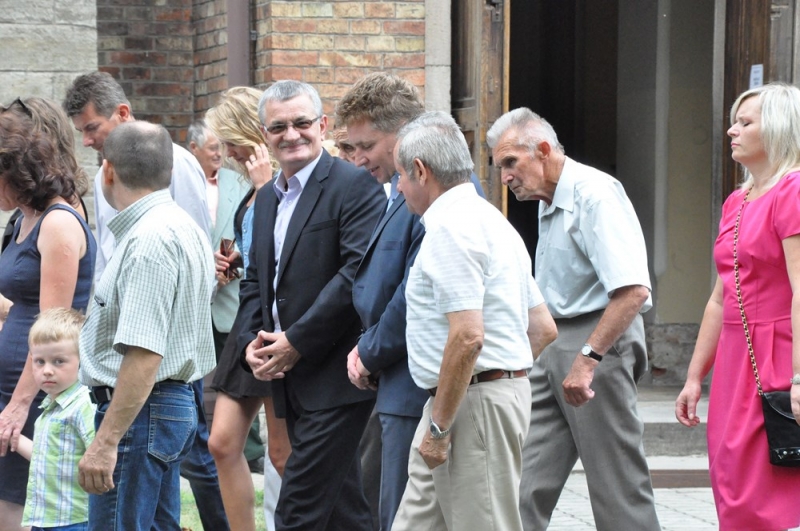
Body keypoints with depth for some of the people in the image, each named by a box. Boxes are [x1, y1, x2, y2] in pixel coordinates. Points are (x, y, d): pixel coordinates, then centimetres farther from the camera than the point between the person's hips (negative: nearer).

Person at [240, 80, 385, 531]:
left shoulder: (354, 186, -9)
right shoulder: (268, 197, 18)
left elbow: (358, 274, -18)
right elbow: (256, 280, 22)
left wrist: (296, 342, -17)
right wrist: (252, 342, 3)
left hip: (335, 377, -8)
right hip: (291, 380, 8)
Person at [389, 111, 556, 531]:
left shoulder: (450, 228, -14)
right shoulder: (490, 220, 18)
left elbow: (467, 337, -23)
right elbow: (543, 329, 19)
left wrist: (439, 427, -19)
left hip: (473, 404, -10)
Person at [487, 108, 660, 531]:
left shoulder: (595, 195, -15)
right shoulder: (548, 204, 16)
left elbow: (633, 290, -24)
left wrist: (588, 358, -25)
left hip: (600, 339, -9)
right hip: (551, 347, 9)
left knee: (617, 484, -3)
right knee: (527, 480, 3)